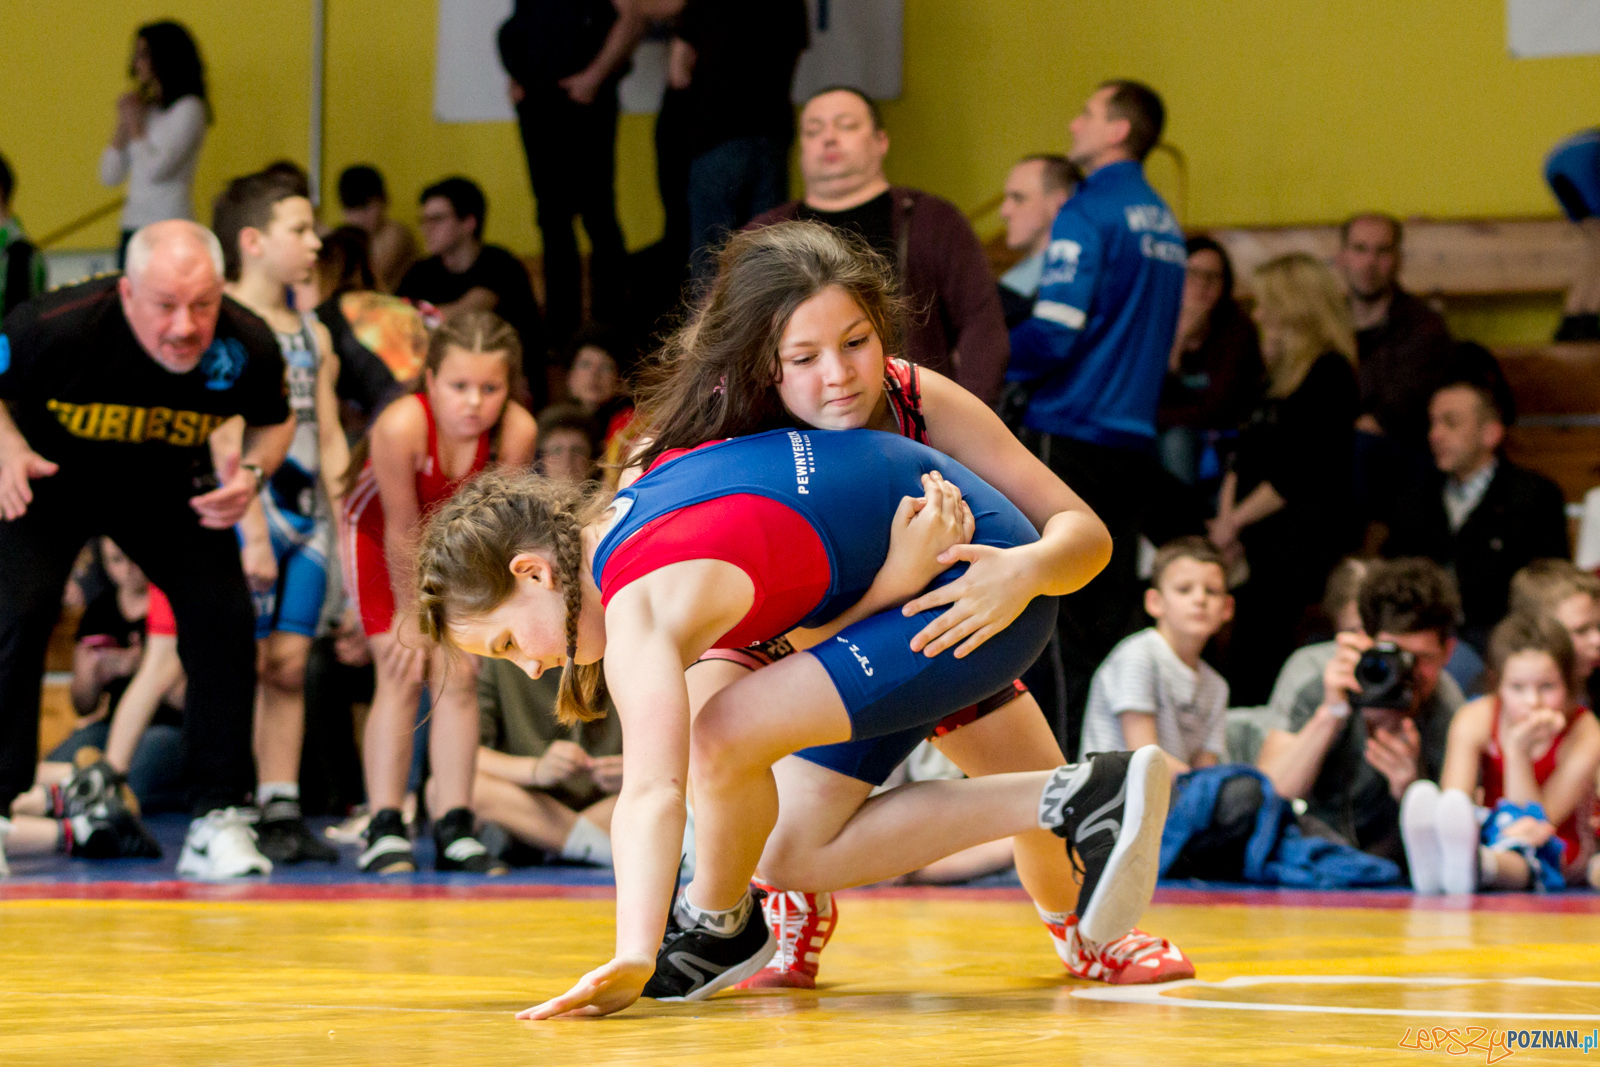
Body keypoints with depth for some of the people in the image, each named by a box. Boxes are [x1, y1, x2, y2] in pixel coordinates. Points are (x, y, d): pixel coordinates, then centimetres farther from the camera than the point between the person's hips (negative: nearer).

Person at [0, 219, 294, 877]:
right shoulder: (57, 326, -36)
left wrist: (253, 473, -22)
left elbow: (274, 420, -2)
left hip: (169, 488, 2)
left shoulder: (248, 347, -27)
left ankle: (218, 819, 0)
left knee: (223, 616, -11)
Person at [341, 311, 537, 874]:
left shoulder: (517, 432, -32)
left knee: (457, 675, -3)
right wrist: (409, 616, -15)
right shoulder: (402, 426, -39)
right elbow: (403, 531, -26)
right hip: (379, 535, -3)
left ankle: (454, 829, 2)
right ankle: (384, 830, -8)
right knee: (402, 675, -11)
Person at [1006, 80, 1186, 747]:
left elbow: (1052, 335, -19)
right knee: (1112, 611, 9)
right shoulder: (1163, 223, 15)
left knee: (1058, 620, -5)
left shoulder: (1088, 213, -11)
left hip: (1071, 438, -8)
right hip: (1134, 439, 8)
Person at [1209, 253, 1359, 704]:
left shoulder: (1328, 374, -9)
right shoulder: (1278, 374, 19)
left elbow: (1299, 475, -14)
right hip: (1263, 542, 8)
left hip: (1301, 543, -8)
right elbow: (1245, 457, 19)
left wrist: (1235, 520, -9)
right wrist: (1227, 514, 3)